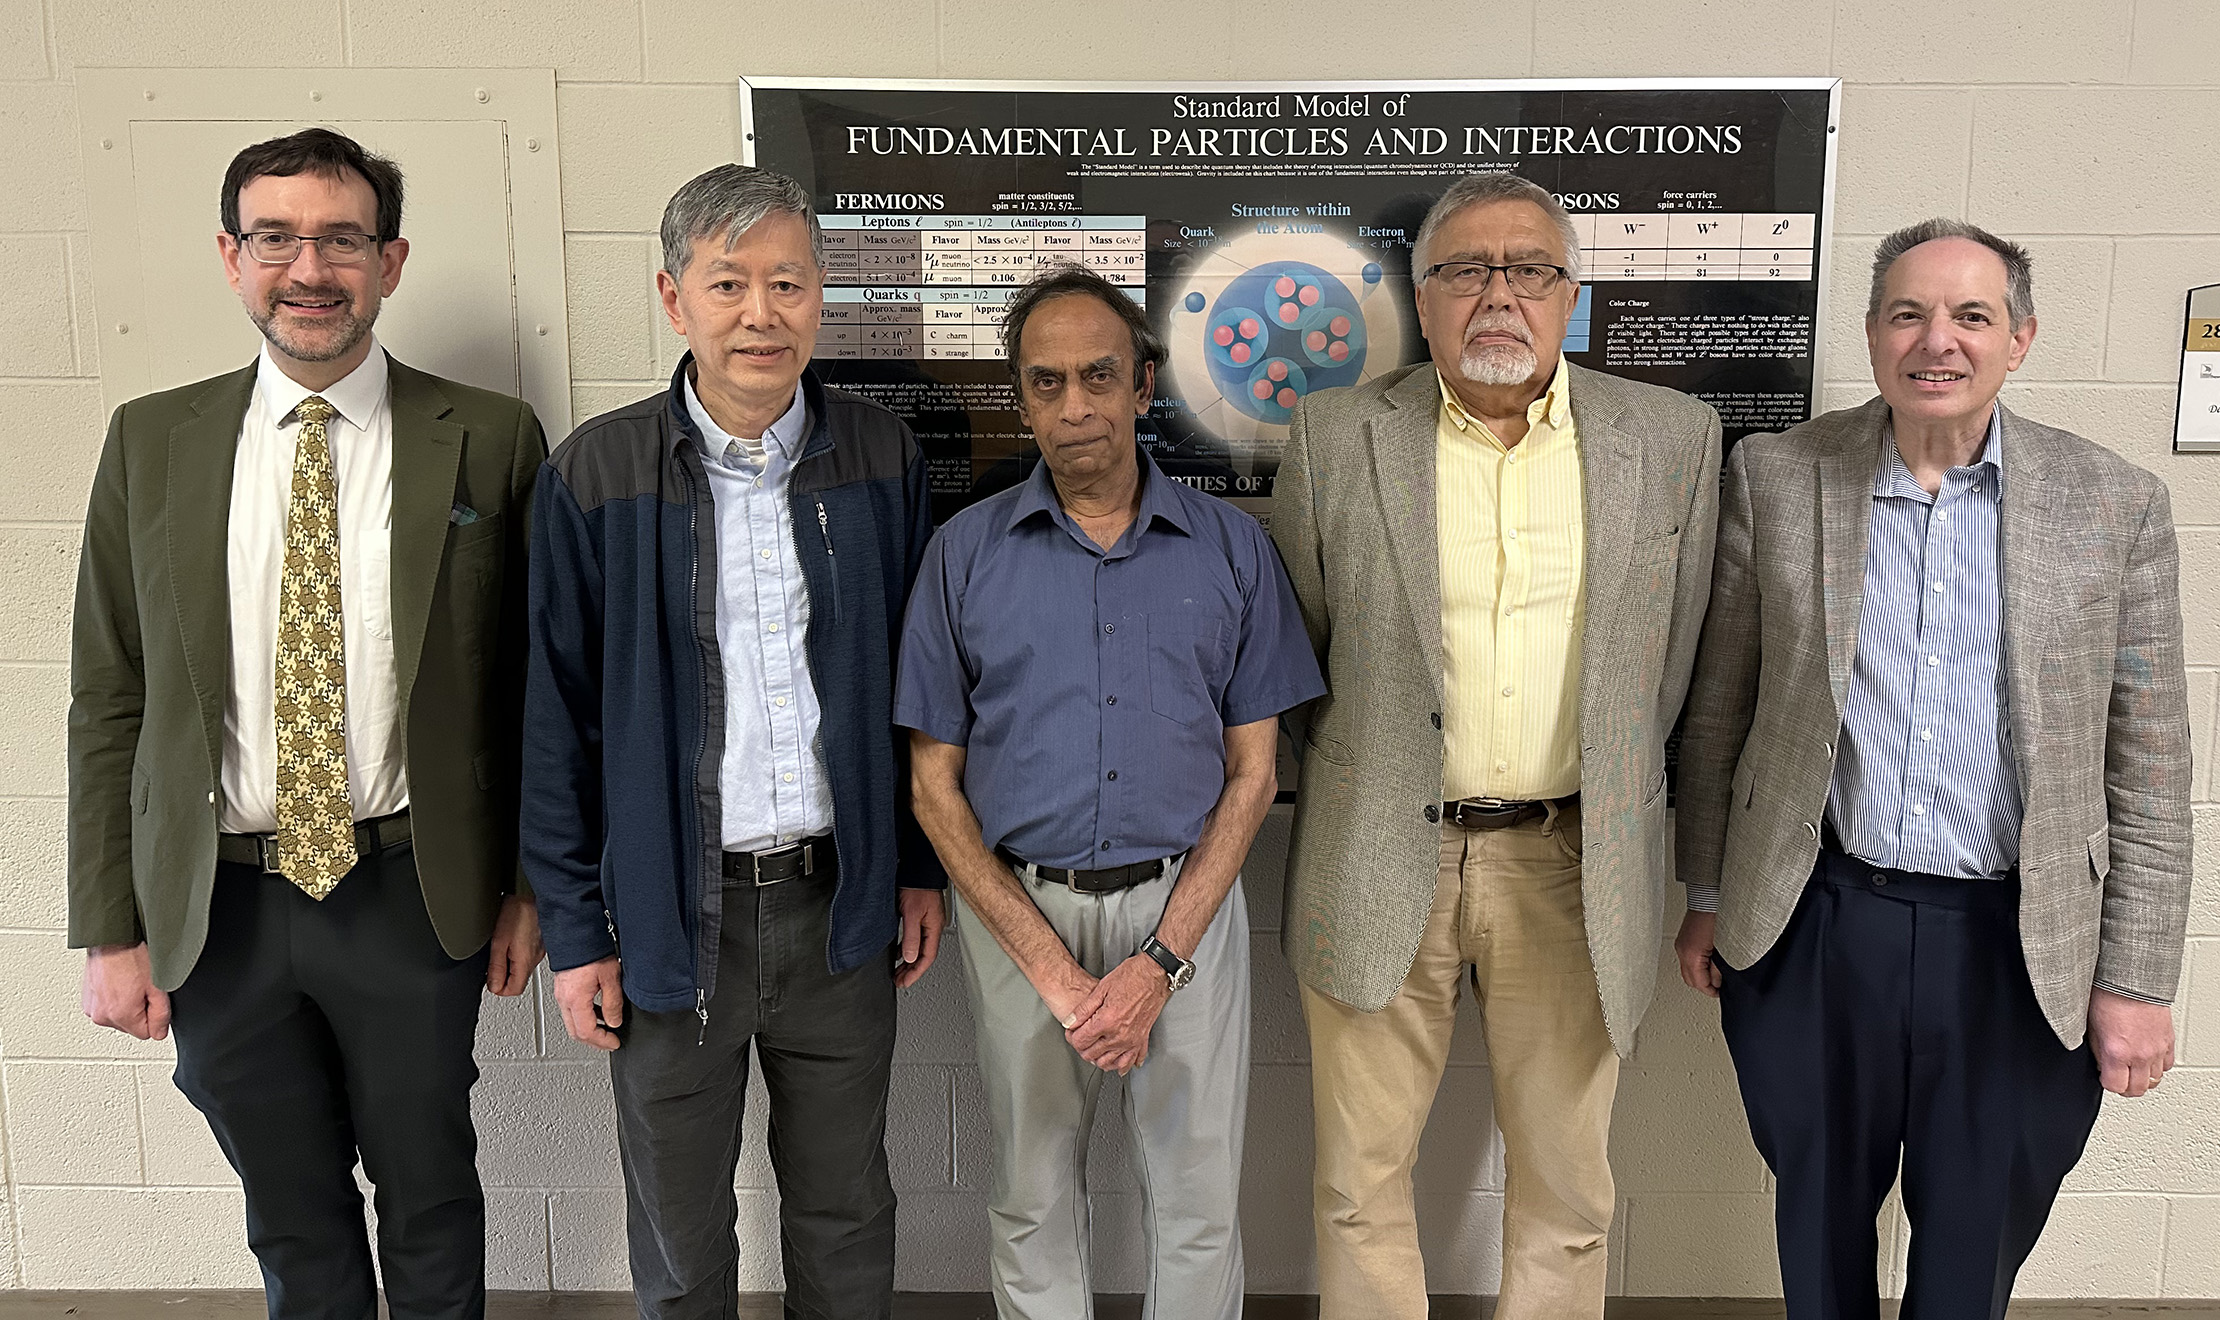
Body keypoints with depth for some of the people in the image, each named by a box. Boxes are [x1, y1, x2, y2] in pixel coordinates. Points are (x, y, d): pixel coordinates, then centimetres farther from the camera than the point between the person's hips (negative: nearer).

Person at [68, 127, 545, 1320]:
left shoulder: (491, 441, -5)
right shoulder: (150, 441, 2)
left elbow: (535, 680, -1)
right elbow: (108, 700, 3)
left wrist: (532, 886, -1)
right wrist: (109, 929, 0)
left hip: (410, 896, -2)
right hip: (214, 908, 2)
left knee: (430, 1199, 17)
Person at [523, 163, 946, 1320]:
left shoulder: (883, 460, -1)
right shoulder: (594, 476, -7)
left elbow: (913, 680, 7)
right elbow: (558, 720, -3)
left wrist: (922, 868, 7)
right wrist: (575, 930, -3)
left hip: (840, 903, 2)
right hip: (673, 912, -1)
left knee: (846, 1219, 18)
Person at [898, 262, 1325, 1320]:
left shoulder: (1229, 546, 0)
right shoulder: (966, 552, -1)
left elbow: (1252, 771, 0)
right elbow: (935, 781, -1)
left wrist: (1162, 959, -10)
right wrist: (1051, 963, -11)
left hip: (1184, 907, 0)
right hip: (1019, 910, 0)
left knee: (1199, 1209, 10)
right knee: (1033, 1203, 15)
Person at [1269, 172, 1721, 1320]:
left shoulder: (1671, 437, 1)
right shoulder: (1335, 437, -3)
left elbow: (1674, 657, 9)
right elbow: (1287, 655, 5)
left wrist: (1608, 809, 11)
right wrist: (1370, 797, 8)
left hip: (1573, 868, 1)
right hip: (1378, 866, 0)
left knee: (1566, 1185, 15)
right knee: (1362, 1181, 12)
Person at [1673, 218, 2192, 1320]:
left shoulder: (2115, 504, -3)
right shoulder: (1776, 476, -2)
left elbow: (2148, 770, 0)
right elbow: (1719, 707, 4)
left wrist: (2137, 981, -1)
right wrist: (1706, 897, 7)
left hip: (2018, 945, 0)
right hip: (1814, 929, 1)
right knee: (1819, 1228, 19)